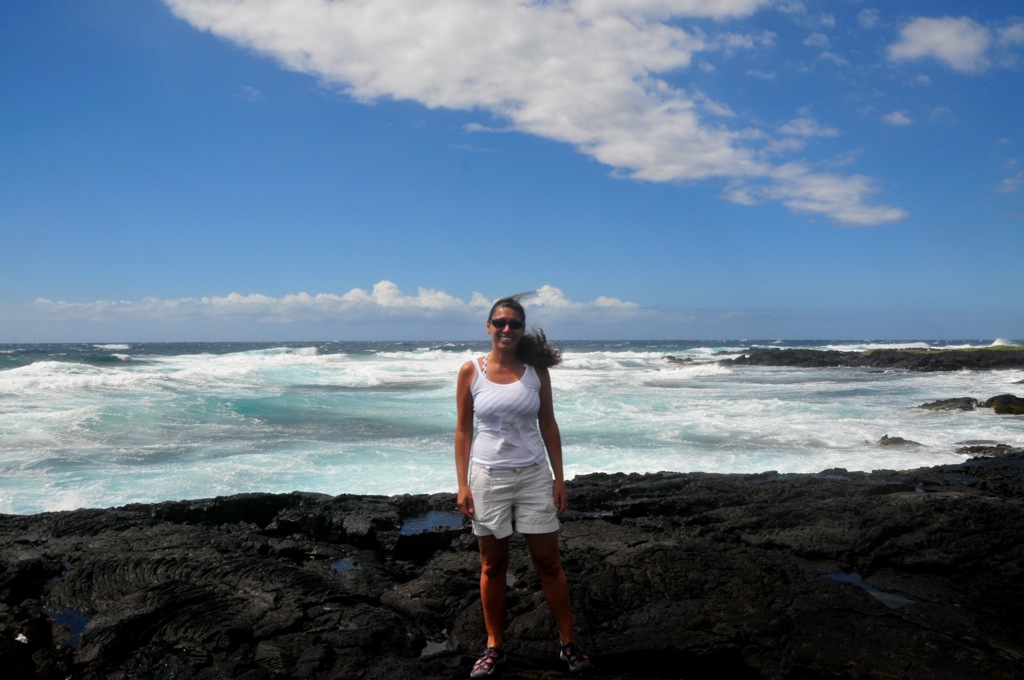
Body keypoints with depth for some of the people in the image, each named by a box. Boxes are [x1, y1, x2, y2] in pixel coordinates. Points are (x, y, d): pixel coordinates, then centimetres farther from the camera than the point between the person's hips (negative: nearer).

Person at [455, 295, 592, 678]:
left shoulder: (536, 370, -1)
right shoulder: (470, 371, -4)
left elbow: (548, 426, 3)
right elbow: (463, 430, -1)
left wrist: (559, 479, 0)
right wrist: (462, 484, -6)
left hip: (533, 475, 1)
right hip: (488, 477, 0)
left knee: (548, 563, 7)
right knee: (492, 566, 10)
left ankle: (568, 643, 21)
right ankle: (494, 646, 25)